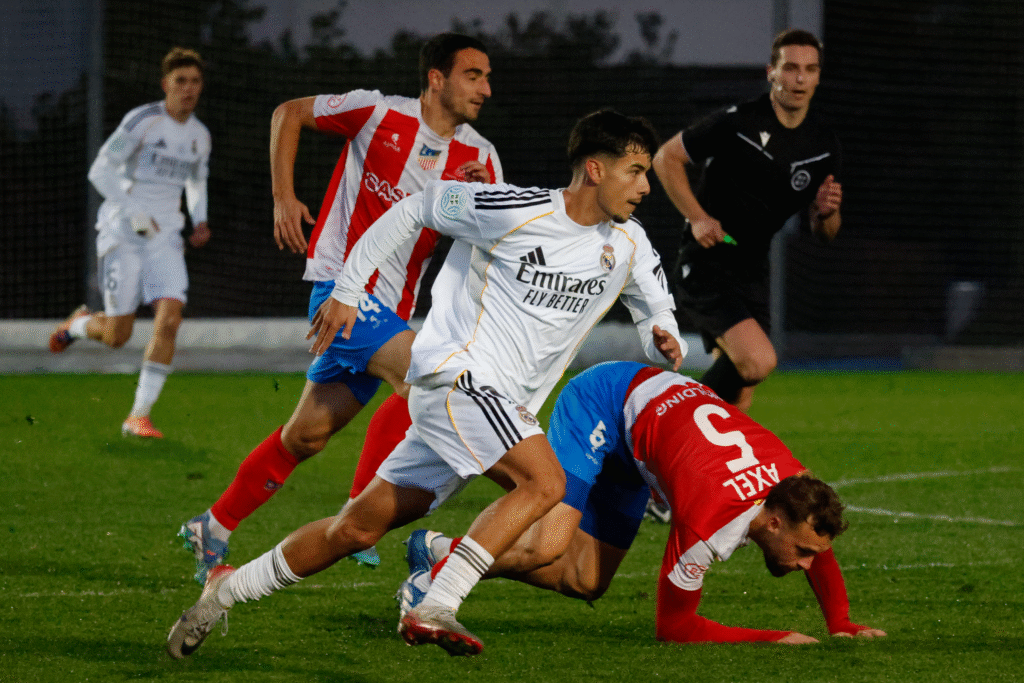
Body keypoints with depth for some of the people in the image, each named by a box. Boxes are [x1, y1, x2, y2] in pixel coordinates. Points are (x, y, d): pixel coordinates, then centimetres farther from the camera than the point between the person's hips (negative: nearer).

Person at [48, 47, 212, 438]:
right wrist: (134, 213, -21)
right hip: (122, 231, -5)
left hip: (165, 237, 5)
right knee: (117, 336, -4)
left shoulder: (200, 136, 8)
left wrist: (200, 220, 8)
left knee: (169, 321, -16)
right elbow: (100, 171, -13)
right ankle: (79, 324, 34)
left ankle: (139, 416, -8)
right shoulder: (142, 121, -11)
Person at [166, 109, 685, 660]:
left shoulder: (627, 244, 6)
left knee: (359, 527, 8)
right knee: (543, 481, -27)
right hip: (457, 372, -7)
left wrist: (662, 339, -6)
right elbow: (415, 208, -1)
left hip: (504, 407, 7)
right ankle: (433, 610, -28)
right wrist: (346, 290, 2)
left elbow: (655, 310, 20)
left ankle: (230, 588, 20)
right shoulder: (516, 211, -13)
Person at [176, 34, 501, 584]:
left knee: (307, 435, 10)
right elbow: (288, 114, 4)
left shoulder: (479, 158, 3)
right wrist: (283, 198, -3)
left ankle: (212, 530, 25)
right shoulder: (380, 114, -8)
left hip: (390, 308, 6)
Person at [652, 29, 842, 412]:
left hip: (752, 275, 7)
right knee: (759, 360, -26)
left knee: (737, 403, 6)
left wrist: (826, 212, -9)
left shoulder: (824, 147, 6)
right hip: (705, 269, -7)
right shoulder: (735, 124, -12)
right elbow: (666, 157, -1)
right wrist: (696, 217, -11)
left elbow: (824, 233, 15)